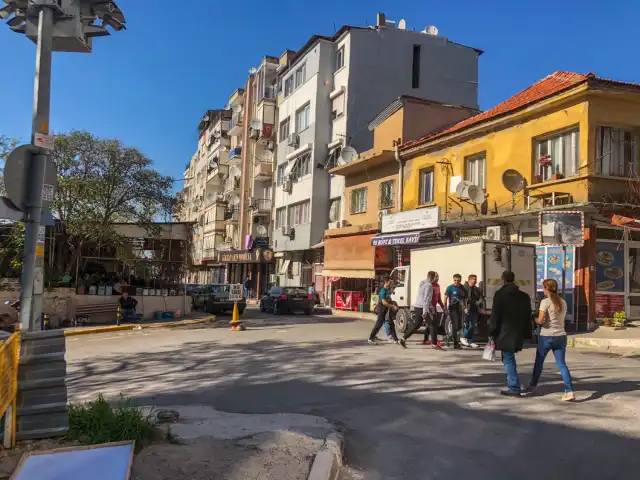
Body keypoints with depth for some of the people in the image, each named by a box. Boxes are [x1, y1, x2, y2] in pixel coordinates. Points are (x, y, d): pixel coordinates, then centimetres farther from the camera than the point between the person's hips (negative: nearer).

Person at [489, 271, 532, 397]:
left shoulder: (500, 294, -6)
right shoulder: (524, 296, 11)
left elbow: (495, 316, -9)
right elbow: (528, 317, 13)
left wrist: (492, 333, -5)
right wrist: (527, 334, 17)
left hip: (505, 332, -6)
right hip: (518, 333, 6)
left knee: (508, 359, -1)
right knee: (508, 358, 20)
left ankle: (514, 388, -2)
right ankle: (513, 385, 22)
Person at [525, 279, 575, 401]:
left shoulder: (545, 302, -11)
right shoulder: (563, 302, 8)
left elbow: (540, 320, -17)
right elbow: (561, 319, 12)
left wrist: (534, 320, 3)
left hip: (546, 336, -5)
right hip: (561, 336, 5)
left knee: (539, 361, 13)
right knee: (561, 364, 5)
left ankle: (532, 386, 29)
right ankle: (569, 391, -7)